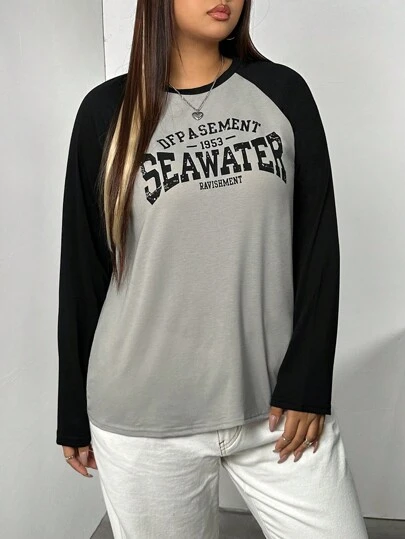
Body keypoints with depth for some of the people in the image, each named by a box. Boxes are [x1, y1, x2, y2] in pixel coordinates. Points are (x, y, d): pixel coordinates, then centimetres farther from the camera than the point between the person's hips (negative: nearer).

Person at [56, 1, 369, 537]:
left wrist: (307, 383, -4)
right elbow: (82, 267, 3)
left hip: (278, 404, 2)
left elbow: (318, 245, 2)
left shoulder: (282, 92, 4)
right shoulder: (107, 111, 1)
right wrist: (74, 413, 7)